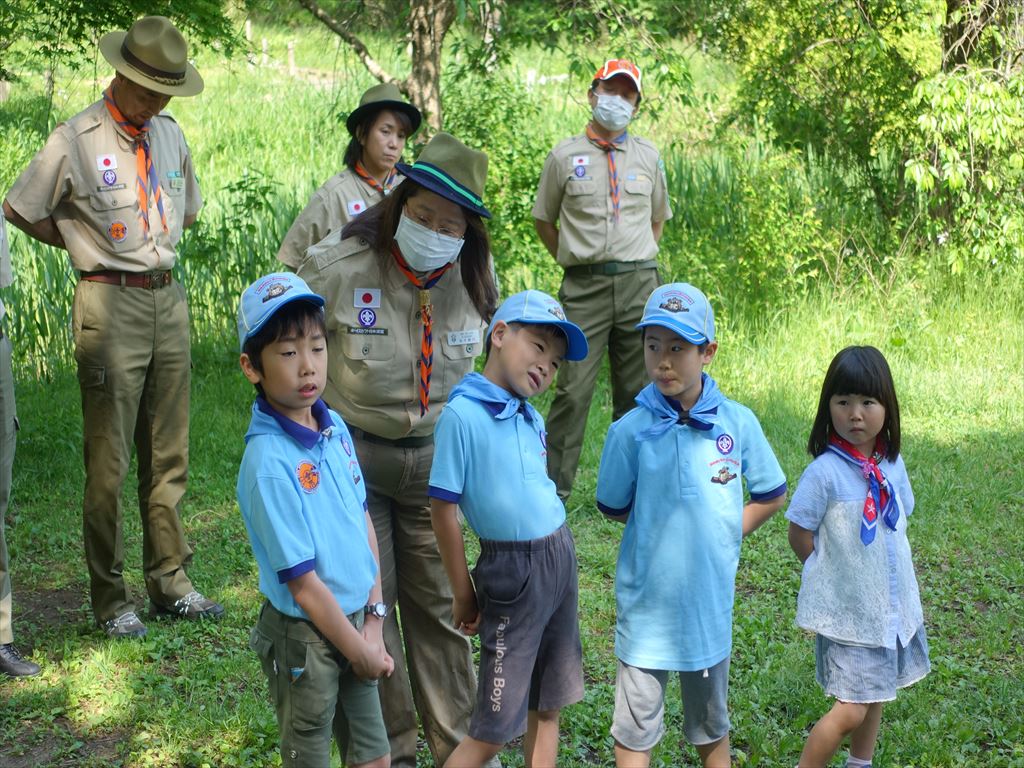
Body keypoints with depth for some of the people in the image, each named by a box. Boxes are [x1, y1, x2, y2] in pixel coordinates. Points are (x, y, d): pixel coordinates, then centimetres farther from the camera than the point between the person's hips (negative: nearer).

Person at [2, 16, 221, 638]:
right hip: (111, 305, -6)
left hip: (169, 299, 6)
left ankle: (171, 583, 21)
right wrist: (89, 247, 4)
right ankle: (110, 600, 7)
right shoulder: (76, 141, -8)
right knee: (109, 462, -2)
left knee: (168, 454, 11)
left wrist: (146, 245, 12)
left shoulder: (169, 134, 9)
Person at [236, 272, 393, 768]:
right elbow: (303, 583, -21)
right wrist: (361, 653, -12)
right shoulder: (268, 462, -24)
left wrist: (374, 621, 0)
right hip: (305, 636, -7)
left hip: (353, 619, 7)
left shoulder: (334, 427, -2)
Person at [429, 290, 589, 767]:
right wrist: (464, 595, -7)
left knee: (547, 708, 15)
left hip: (561, 557, 7)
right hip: (512, 570, -7)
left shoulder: (532, 418, 7)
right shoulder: (462, 414, -14)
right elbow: (442, 508, -12)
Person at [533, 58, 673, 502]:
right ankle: (553, 489, -1)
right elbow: (543, 220, 14)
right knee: (573, 390, -8)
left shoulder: (648, 157, 13)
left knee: (637, 390, 6)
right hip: (584, 286, -3)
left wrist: (640, 259, 14)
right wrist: (571, 260, 7)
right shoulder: (565, 157, 5)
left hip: (639, 284, 3)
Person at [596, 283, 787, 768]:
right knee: (634, 729, 3)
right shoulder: (631, 430, -11)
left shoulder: (738, 423, -6)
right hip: (647, 601, -2)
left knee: (711, 725, 20)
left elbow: (771, 496, 7)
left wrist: (723, 535, 0)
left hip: (710, 598, 2)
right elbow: (614, 508, 3)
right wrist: (663, 529, 2)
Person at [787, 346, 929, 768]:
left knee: (876, 694, 20)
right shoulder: (824, 471, -19)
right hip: (846, 609, -6)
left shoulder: (892, 463, -1)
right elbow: (800, 537, -11)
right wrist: (834, 575, -3)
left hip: (893, 603, 6)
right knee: (850, 710, -8)